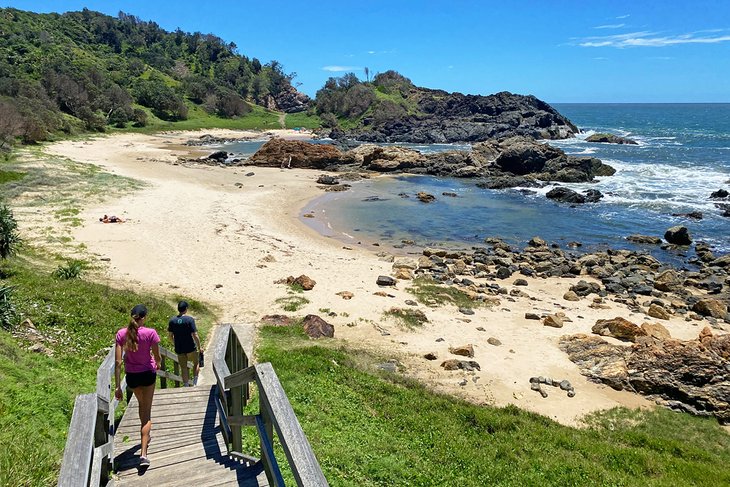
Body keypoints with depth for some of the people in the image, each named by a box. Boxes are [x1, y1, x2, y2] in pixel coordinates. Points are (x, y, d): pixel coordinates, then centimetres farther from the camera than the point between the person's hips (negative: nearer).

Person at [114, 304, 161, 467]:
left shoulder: (121, 334, -10)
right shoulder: (150, 333, -18)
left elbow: (118, 362, -10)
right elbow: (157, 357, -9)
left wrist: (118, 386, -6)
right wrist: (158, 365, 15)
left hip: (131, 376, 3)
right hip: (147, 374, -3)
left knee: (141, 404, 29)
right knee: (146, 411, 6)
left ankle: (145, 436, 50)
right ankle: (143, 453, -3)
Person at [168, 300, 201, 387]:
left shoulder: (172, 320, -1)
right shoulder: (190, 319, -14)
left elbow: (170, 336, 6)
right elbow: (195, 335, -16)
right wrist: (199, 347, -4)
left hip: (179, 349, 3)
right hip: (191, 348, -3)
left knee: (184, 368, 11)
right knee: (196, 363, 19)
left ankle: (187, 386, 14)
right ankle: (195, 383, 13)